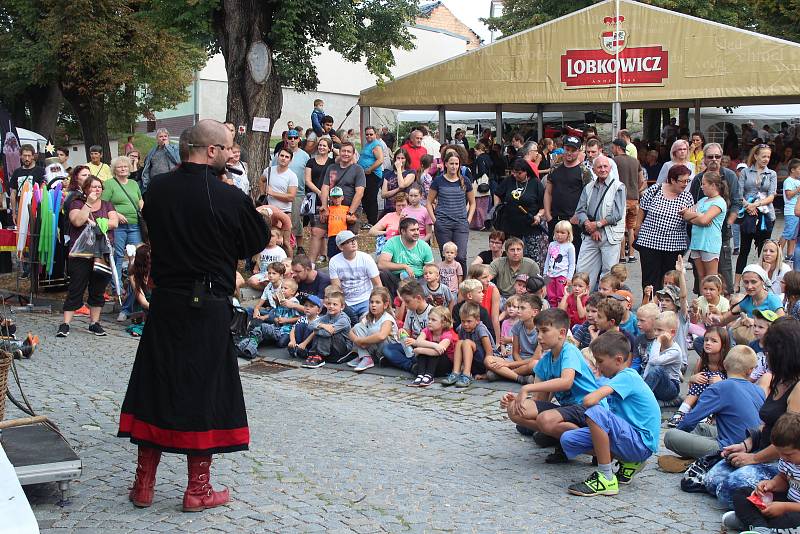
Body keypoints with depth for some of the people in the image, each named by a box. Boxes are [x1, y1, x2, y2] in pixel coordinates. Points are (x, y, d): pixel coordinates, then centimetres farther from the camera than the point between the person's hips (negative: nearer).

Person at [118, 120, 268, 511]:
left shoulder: (157, 188, -2)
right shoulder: (229, 197, -16)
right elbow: (257, 242, -2)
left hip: (164, 301, 4)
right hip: (209, 306, -4)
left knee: (155, 386, 13)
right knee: (204, 391, 7)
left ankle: (144, 484, 21)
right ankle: (198, 489, 15)